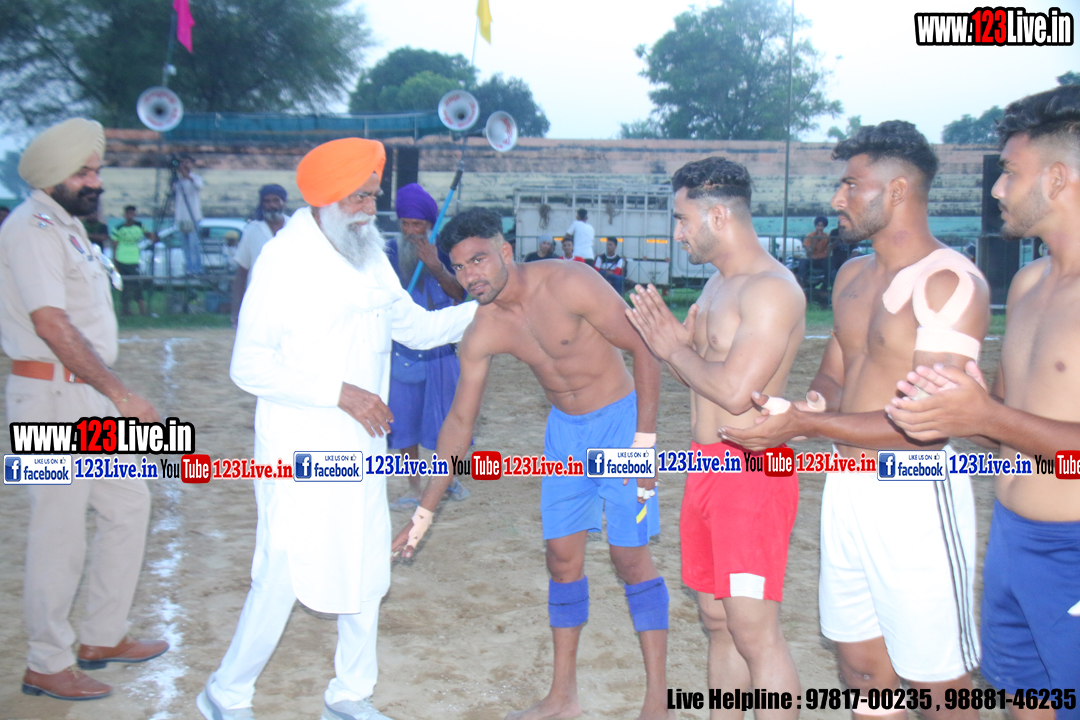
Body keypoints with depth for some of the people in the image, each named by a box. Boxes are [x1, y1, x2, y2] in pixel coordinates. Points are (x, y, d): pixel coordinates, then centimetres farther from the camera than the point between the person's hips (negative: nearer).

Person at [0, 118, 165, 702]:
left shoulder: (66, 225, 16)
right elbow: (52, 325, -24)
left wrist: (112, 393, 18)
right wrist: (120, 394, -24)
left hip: (89, 395, 10)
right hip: (53, 395, -10)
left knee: (128, 504, 14)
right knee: (61, 529, -2)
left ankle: (102, 637, 27)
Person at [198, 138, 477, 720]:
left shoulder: (369, 255, 9)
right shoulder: (285, 258, -13)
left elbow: (416, 326, 17)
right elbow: (250, 366, -17)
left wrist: (483, 310, 3)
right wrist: (340, 392, -21)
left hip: (361, 444, 7)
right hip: (299, 448, -7)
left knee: (367, 570, 12)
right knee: (284, 574, -4)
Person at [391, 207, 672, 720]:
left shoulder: (569, 285, -23)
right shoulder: (482, 333, -8)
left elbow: (644, 350, -17)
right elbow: (459, 420, 0)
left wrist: (645, 440, -21)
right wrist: (423, 515, 1)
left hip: (619, 419, -5)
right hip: (564, 429, 5)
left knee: (630, 557, -5)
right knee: (562, 557, 6)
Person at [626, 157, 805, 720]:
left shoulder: (772, 289, -15)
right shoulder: (718, 285, 16)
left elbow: (735, 391, -23)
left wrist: (673, 349, -9)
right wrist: (673, 339, 1)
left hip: (751, 471, -9)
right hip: (706, 464, 10)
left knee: (755, 634, -7)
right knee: (717, 620, 16)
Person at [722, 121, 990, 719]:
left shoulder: (951, 282, -15)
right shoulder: (853, 276, 12)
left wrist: (807, 424, -23)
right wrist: (813, 401, -5)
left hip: (914, 496, -8)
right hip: (847, 486, 8)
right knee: (861, 665, 18)